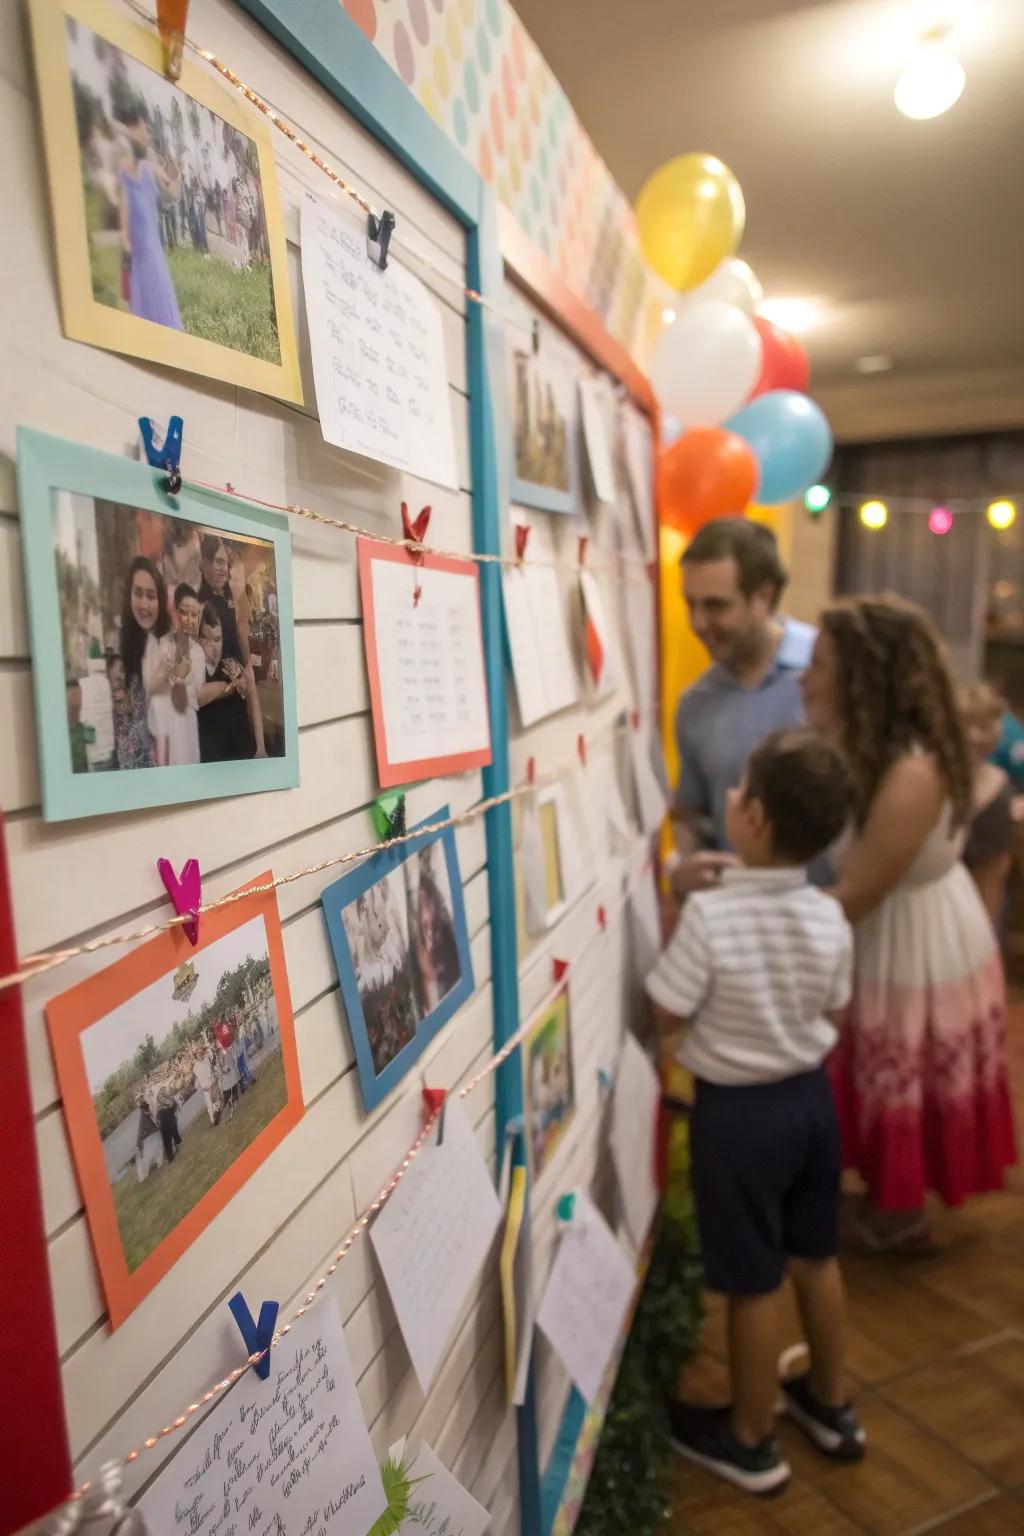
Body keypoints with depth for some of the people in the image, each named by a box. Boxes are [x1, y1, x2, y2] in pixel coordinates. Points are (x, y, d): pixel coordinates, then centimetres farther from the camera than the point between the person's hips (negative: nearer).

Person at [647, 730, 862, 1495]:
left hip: (737, 1110, -6)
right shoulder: (830, 916, -8)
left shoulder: (710, 914, -26)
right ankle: (831, 1404, 45)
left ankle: (751, 1440, 32)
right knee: (817, 1257, 24)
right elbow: (834, 1016, 4)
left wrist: (675, 909, -5)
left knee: (754, 1282, 11)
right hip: (812, 1094, 6)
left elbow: (665, 1016, -16)